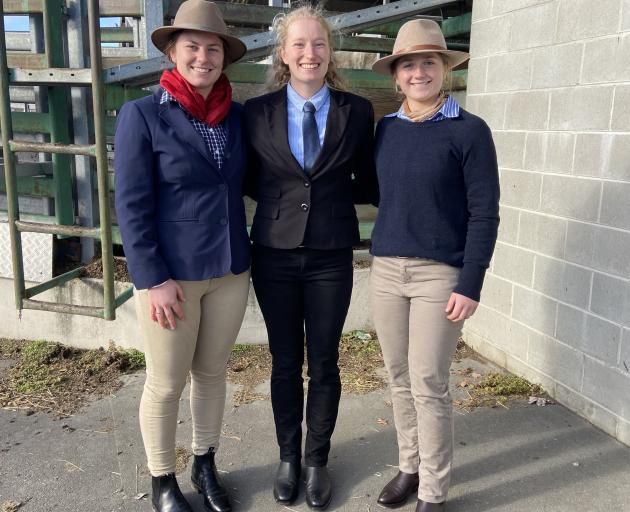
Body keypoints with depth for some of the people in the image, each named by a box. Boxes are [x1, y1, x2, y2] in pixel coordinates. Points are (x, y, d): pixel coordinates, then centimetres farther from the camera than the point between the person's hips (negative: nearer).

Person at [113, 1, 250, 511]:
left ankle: (205, 466, 38)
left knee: (212, 372, 17)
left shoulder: (237, 116, 4)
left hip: (230, 270, 4)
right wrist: (153, 279, -16)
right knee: (166, 383, 9)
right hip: (172, 273, -4)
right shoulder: (142, 114, -9)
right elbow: (131, 204, -11)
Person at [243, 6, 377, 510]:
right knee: (285, 364, 12)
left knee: (324, 364, 10)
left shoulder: (357, 111, -1)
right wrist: (284, 200, 1)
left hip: (331, 256, 0)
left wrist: (331, 199, 1)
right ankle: (289, 457, 33)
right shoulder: (257, 111, 0)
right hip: (275, 254, 1)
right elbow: (251, 180, 10)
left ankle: (318, 461, 31)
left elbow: (368, 183, 9)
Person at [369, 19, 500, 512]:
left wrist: (470, 285, -13)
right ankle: (409, 466, 33)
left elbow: (484, 213, -8)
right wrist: (382, 259, 5)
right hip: (386, 270, 5)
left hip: (440, 275, -4)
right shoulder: (386, 129, 8)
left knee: (429, 385, 1)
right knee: (400, 379, 14)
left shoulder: (470, 131, -6)